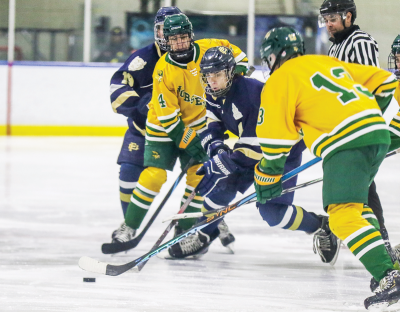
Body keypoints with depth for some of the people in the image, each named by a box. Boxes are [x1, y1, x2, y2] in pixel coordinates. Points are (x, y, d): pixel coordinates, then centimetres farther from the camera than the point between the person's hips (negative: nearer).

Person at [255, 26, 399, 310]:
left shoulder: (280, 80, 5)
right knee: (355, 202, 27)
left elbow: (276, 136, 0)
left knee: (344, 214, -15)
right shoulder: (329, 63, 26)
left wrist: (268, 177, 10)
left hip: (347, 145, -8)